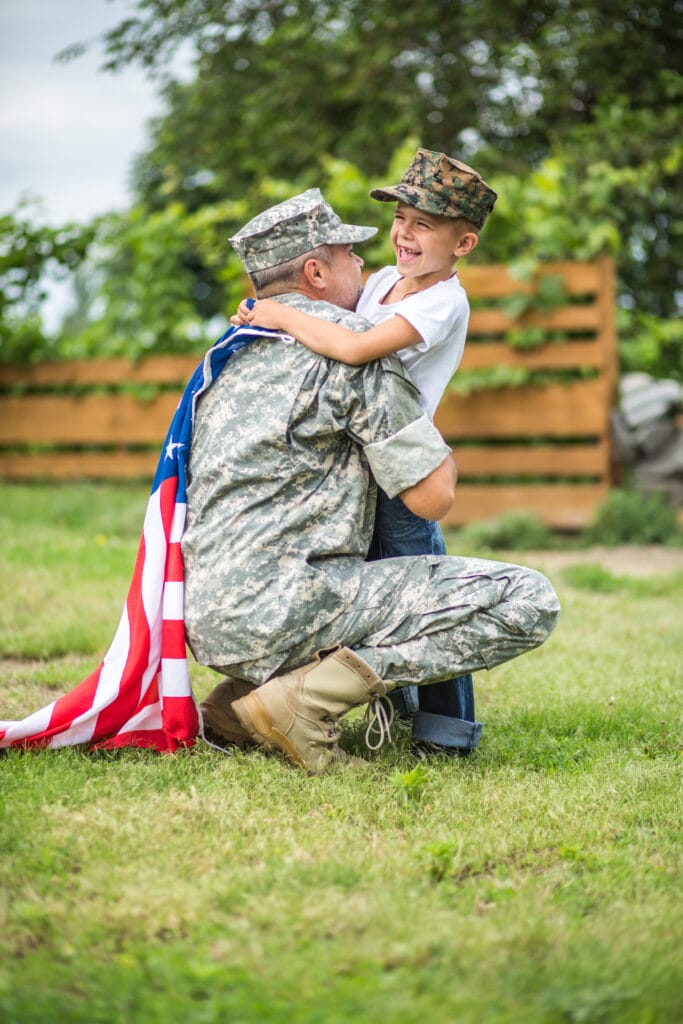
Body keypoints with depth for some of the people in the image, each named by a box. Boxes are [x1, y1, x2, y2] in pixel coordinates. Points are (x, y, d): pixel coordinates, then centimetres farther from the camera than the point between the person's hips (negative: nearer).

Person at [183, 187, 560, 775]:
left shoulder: (234, 351, 20)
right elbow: (433, 497, -7)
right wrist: (445, 453, 14)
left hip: (206, 624, 9)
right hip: (281, 608, -9)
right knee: (528, 600, -11)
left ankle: (237, 700, 14)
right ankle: (307, 699, -14)